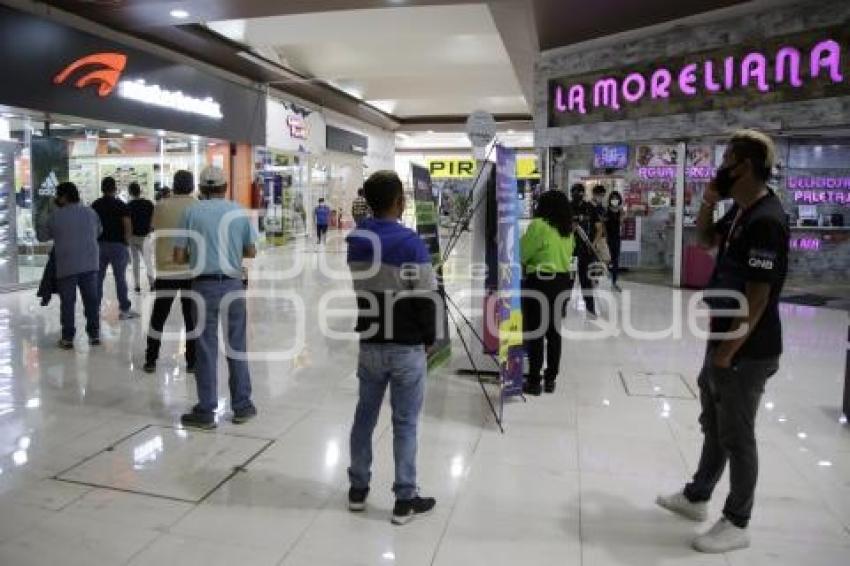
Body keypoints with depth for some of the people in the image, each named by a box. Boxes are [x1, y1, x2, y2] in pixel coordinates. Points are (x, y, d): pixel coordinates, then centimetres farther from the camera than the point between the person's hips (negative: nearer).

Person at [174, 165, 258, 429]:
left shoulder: (192, 212, -2)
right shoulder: (239, 212, 2)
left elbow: (178, 257, -3)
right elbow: (251, 252, 7)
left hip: (204, 285, -1)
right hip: (232, 285, 1)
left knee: (206, 349, 5)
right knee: (237, 347, 11)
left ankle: (206, 412, 12)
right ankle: (242, 406, 19)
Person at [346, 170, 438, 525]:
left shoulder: (355, 241, 3)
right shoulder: (410, 243, -17)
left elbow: (359, 290, 8)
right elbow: (425, 299, -14)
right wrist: (429, 339, -1)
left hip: (368, 345, 6)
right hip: (407, 348, -5)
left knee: (364, 415, 16)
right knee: (405, 424, 5)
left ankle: (358, 489, 28)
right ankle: (405, 500, 15)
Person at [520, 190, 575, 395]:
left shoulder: (539, 225, -11)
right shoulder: (568, 229, 8)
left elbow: (521, 253, -7)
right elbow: (567, 254, 8)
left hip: (540, 282, -6)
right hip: (563, 282, 7)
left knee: (535, 332, 2)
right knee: (554, 332, 12)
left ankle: (534, 381, 6)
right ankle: (551, 379, 20)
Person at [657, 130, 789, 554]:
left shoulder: (766, 220, -23)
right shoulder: (740, 212, 6)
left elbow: (757, 299, -24)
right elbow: (706, 239, 24)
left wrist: (728, 352, -18)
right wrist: (709, 202, 5)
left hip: (746, 353, -10)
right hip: (724, 341, 10)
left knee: (736, 436, 5)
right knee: (714, 425, 21)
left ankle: (737, 524, 22)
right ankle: (696, 498, 38)